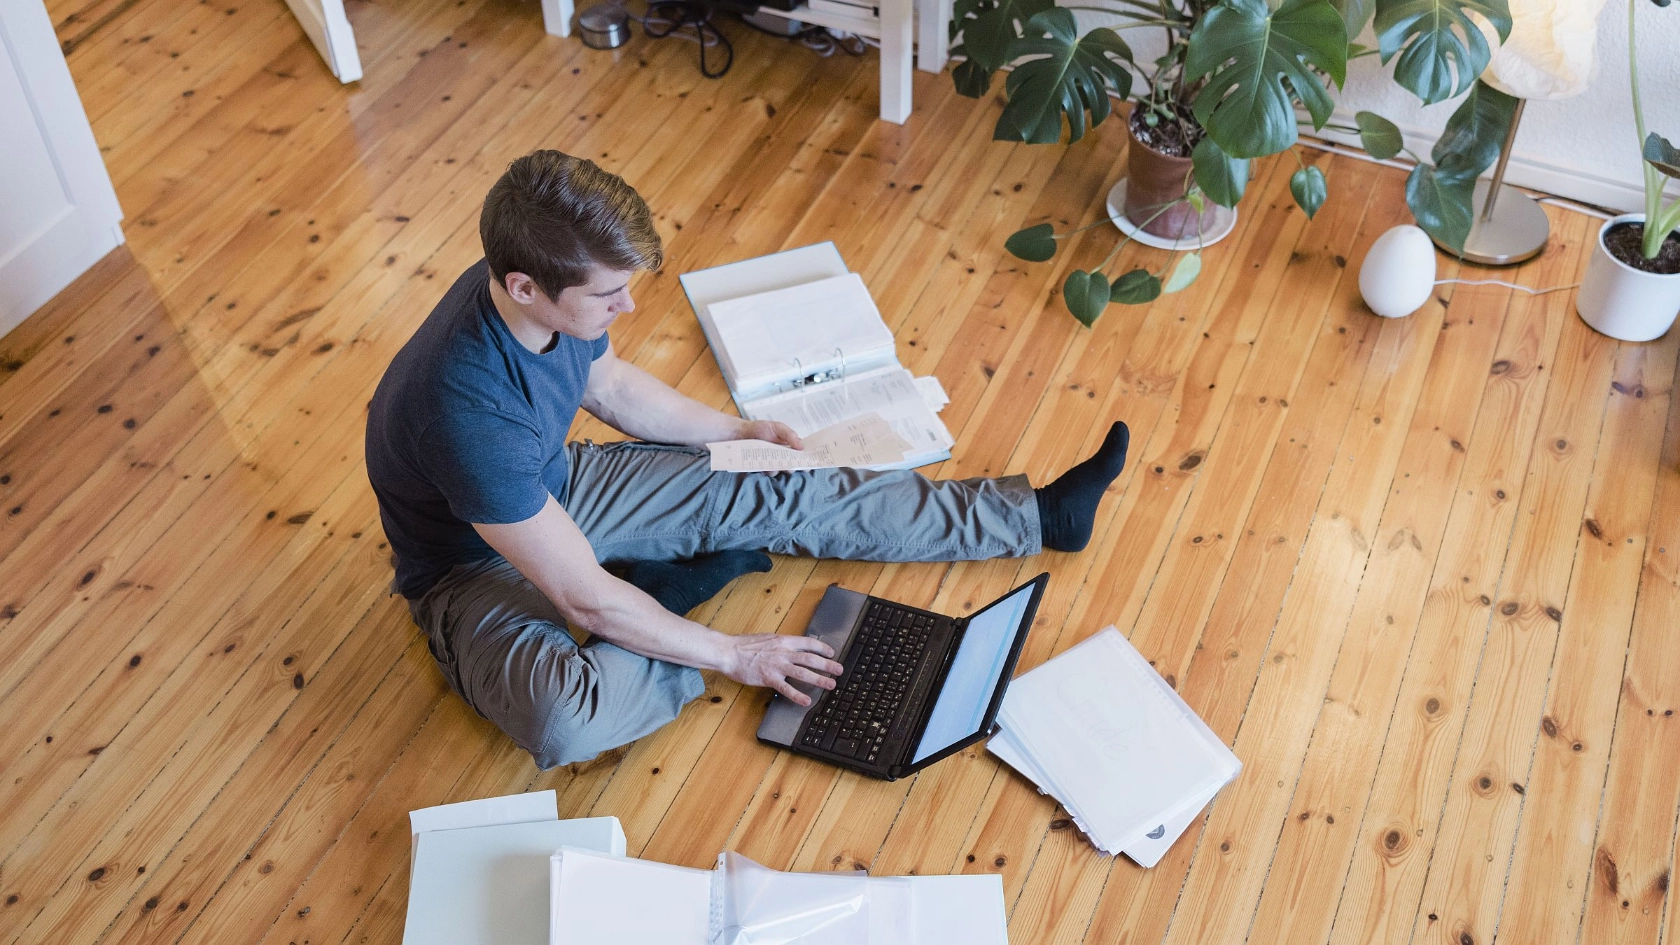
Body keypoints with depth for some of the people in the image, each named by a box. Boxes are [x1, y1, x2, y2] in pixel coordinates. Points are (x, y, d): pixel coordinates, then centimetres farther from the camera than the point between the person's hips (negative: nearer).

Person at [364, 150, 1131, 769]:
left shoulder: (551, 289, -17)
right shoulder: (468, 406, -41)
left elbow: (609, 385, 8)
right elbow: (585, 598, -31)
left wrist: (738, 430, 13)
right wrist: (731, 655, -21)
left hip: (553, 487, 7)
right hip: (475, 566, -6)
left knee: (785, 496, -1)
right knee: (568, 722, -37)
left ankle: (1036, 517, 9)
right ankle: (703, 574, -10)